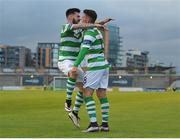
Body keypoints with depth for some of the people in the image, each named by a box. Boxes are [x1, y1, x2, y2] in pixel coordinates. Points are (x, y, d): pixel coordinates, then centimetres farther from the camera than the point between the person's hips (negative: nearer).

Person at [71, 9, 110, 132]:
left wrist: (76, 65, -40)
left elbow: (84, 50, -32)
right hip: (103, 65, 9)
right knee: (102, 95, 10)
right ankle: (105, 124, 8)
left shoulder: (90, 32, -16)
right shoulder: (95, 31, 17)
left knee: (87, 95, -6)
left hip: (95, 67, -9)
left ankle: (93, 124, -16)